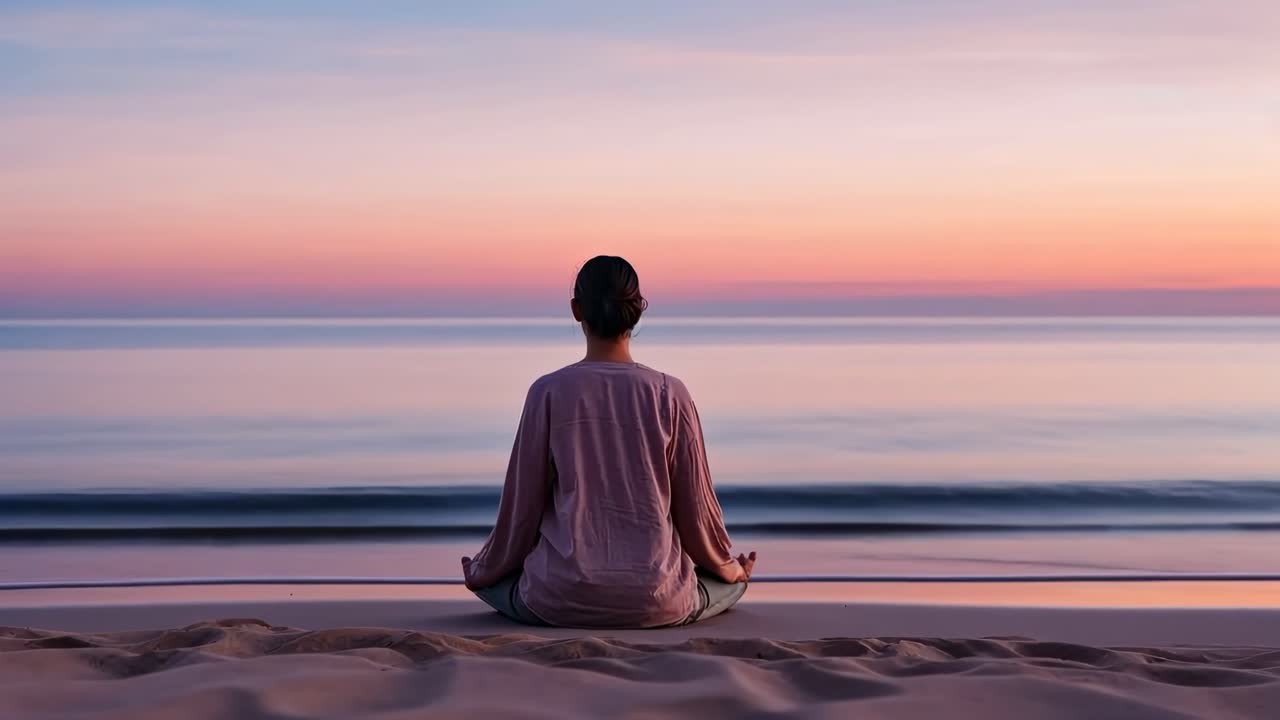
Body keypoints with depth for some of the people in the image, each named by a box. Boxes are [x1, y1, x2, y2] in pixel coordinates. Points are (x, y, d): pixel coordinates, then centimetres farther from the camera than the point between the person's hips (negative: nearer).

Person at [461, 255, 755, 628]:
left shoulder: (549, 392, -8)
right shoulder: (670, 394, -7)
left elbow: (522, 503, -1)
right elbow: (695, 503, 0)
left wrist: (485, 570, 18)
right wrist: (726, 566, 21)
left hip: (562, 600, -1)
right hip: (655, 601, 1)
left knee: (488, 579, 30)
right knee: (732, 581, 30)